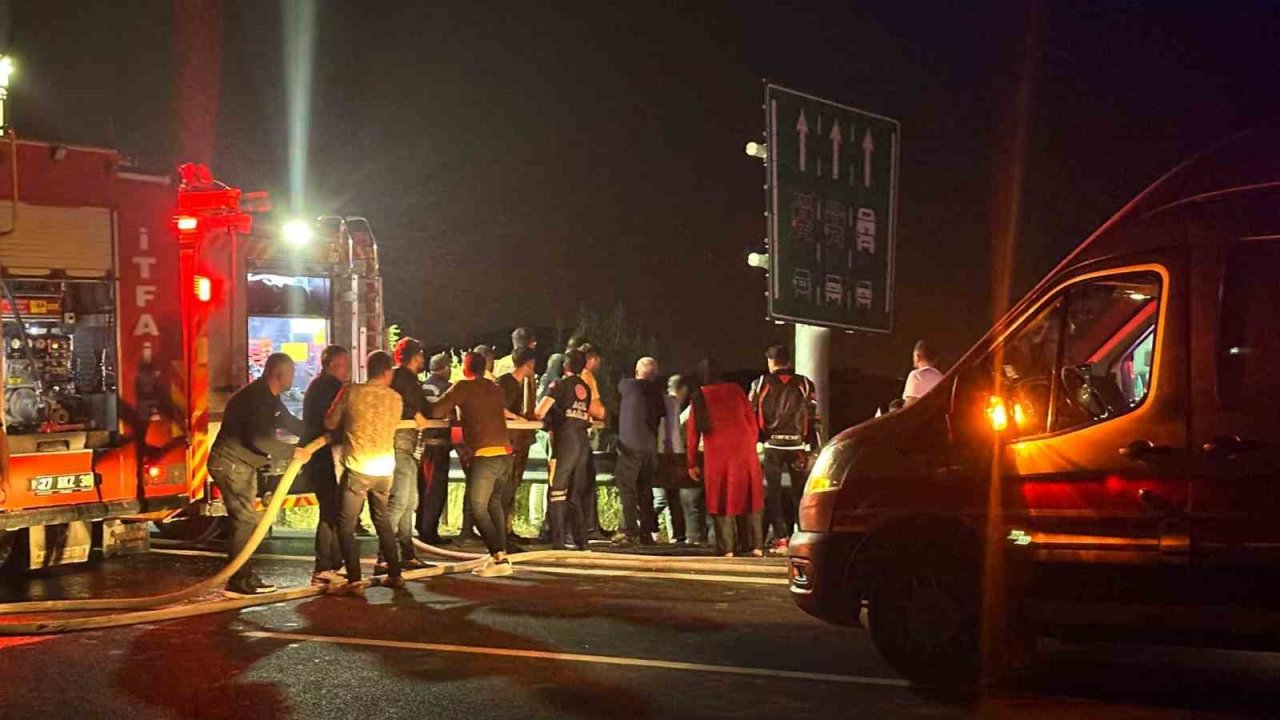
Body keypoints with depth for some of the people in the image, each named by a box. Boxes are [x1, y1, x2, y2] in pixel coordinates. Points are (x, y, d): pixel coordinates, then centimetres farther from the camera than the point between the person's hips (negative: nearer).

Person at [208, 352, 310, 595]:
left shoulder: (269, 398, 10)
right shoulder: (256, 397, -22)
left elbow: (290, 422, 22)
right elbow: (259, 439, -30)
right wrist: (293, 452, -22)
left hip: (243, 465, 11)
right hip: (230, 464, -11)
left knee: (246, 520, 13)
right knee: (245, 520, -11)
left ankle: (245, 576, 19)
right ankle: (238, 581, -8)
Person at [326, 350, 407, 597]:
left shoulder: (351, 392, -5)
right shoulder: (395, 399, 3)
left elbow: (330, 423, 2)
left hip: (358, 468, -4)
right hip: (385, 469, 4)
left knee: (346, 526, 2)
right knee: (383, 521, 21)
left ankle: (354, 581, -5)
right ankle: (395, 574, 24)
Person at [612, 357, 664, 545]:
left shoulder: (625, 385, 0)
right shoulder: (657, 390, 8)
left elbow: (617, 410, 12)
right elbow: (662, 413, 14)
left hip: (630, 445, -4)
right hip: (650, 446, 4)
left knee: (627, 488, -4)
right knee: (645, 489, 12)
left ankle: (630, 531, -11)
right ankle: (647, 532, 11)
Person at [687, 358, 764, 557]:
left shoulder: (700, 396, 2)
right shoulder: (735, 390, 8)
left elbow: (693, 431, 2)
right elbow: (751, 420, 8)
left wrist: (692, 463, 7)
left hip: (717, 454, -2)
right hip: (744, 451, 2)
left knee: (722, 500, 5)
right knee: (749, 496, 11)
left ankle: (727, 549, 1)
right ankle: (755, 546, 8)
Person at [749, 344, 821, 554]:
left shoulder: (761, 384, 2)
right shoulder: (804, 384, 5)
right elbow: (813, 417, 2)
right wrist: (813, 447, 6)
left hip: (773, 445, -1)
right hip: (797, 445, 1)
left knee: (773, 493, 5)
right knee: (801, 492, 8)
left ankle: (781, 539, 0)